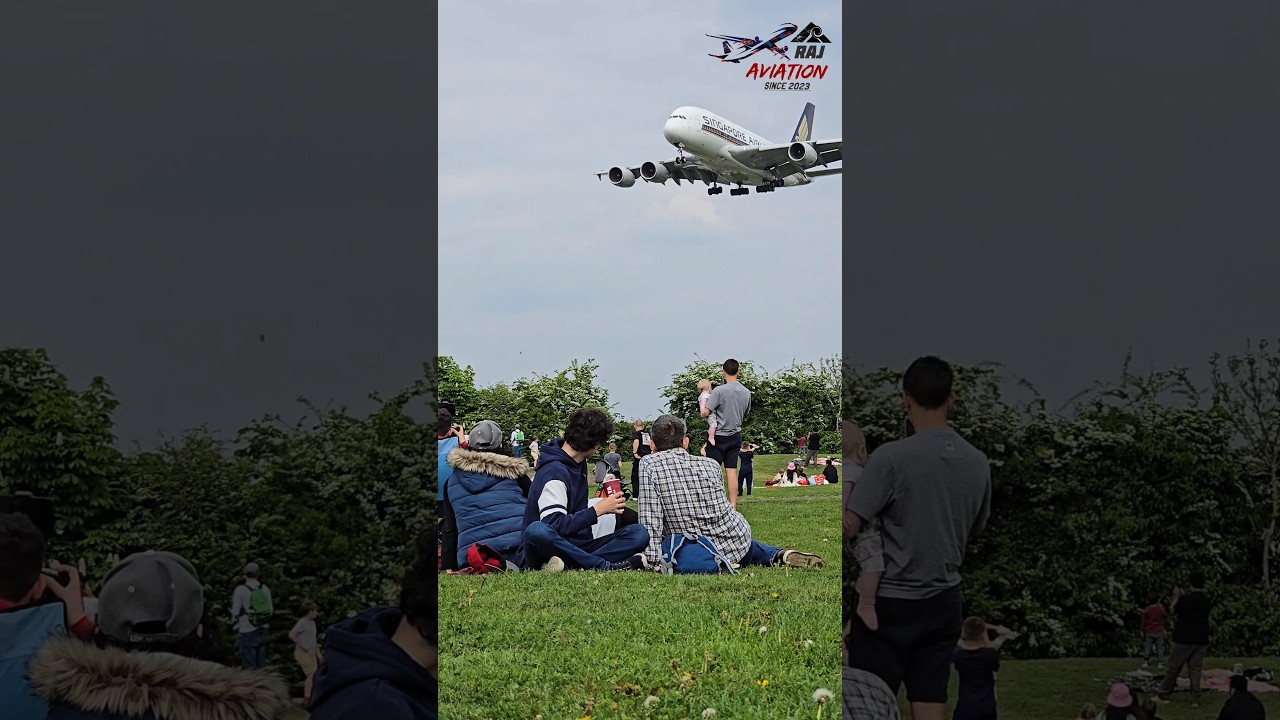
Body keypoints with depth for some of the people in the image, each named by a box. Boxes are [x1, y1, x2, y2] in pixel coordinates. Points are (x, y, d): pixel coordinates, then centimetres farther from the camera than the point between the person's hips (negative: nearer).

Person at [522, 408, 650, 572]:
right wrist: (597, 510, -19)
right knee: (537, 530, -42)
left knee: (639, 533, -10)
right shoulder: (554, 471, -14)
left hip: (576, 548, 8)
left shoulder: (579, 464, 15)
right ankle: (606, 567, -39)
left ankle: (569, 566, -30)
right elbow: (555, 525, -23)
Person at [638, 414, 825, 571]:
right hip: (737, 540, 4)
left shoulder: (649, 465, -9)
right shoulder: (710, 465, 2)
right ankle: (779, 555, 11)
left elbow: (650, 517, -17)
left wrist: (653, 559, -17)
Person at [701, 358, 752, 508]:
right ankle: (732, 506, 5)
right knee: (732, 472, 7)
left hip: (719, 436, -5)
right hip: (736, 436, 5)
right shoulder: (746, 393, 3)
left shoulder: (719, 391, -16)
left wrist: (701, 409, 4)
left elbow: (705, 413, -17)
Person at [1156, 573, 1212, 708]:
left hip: (1184, 639, -4)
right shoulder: (1207, 601, 3)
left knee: (1172, 668, 7)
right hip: (1201, 640, 5)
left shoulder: (1185, 599, -15)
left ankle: (1164, 695, 15)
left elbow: (1173, 611, -1)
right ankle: (1195, 699, -1)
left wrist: (1176, 597, 10)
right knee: (1195, 669, 6)